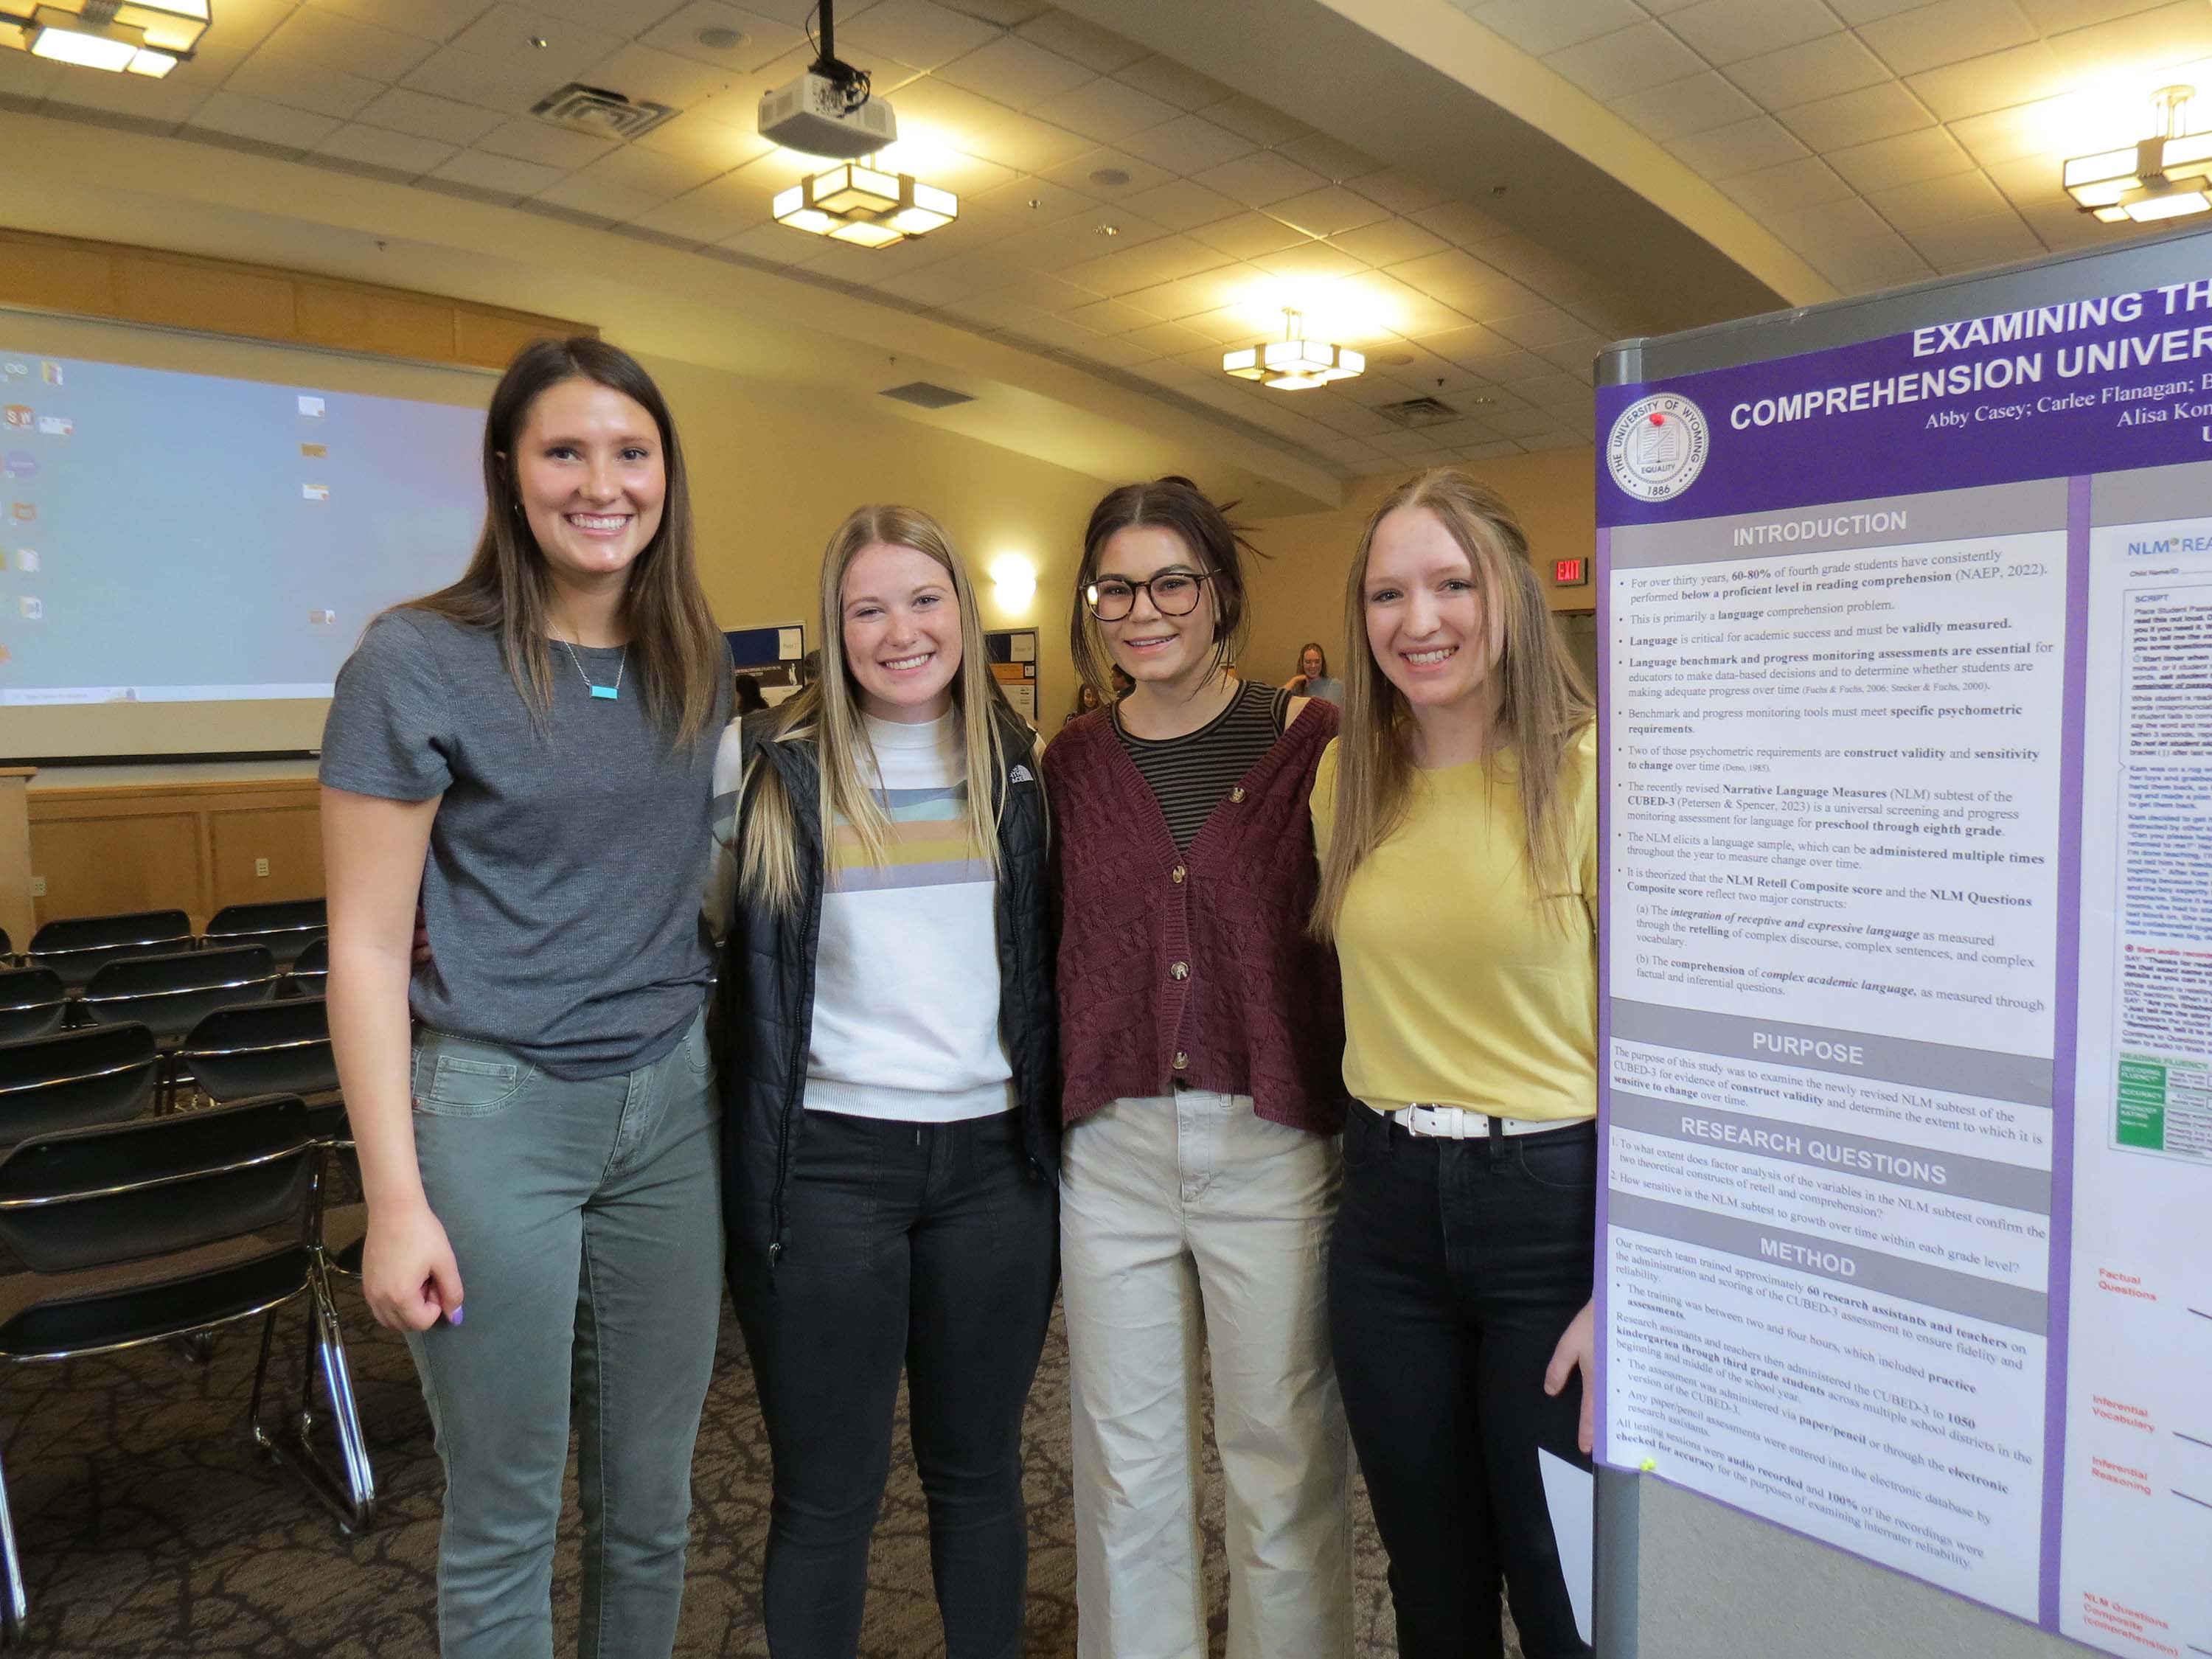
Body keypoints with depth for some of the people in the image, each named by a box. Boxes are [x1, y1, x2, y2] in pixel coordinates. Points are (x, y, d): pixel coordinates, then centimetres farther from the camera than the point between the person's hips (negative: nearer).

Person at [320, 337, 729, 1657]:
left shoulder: (694, 666, 5)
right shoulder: (421, 663, -10)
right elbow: (367, 947, -9)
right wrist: (396, 1200, -11)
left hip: (672, 1104, 5)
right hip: (495, 1112, -4)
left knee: (652, 1498, 17)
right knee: (506, 1517, 11)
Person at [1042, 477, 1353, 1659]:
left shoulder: (1311, 742, -4)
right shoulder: (1072, 765, 6)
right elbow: (1053, 958, 10)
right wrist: (1049, 1117, 4)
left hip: (1272, 1140, -2)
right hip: (1111, 1148, 3)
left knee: (1285, 1462, 11)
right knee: (1125, 1464, 17)